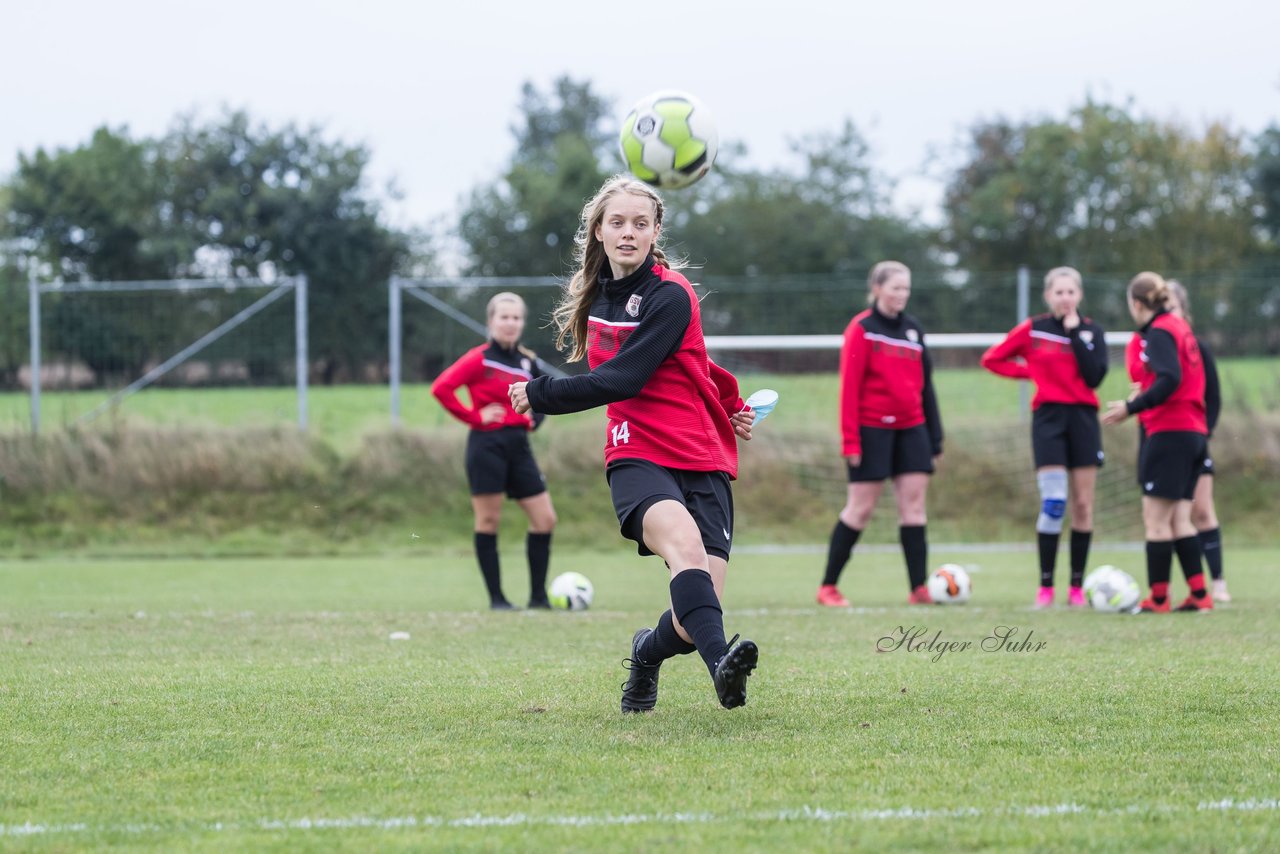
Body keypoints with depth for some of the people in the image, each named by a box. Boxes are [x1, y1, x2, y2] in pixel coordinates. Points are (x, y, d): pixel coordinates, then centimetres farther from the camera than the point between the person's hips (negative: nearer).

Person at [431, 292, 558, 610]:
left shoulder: (528, 362, 11)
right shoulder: (480, 359, -7)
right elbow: (441, 388, -17)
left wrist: (534, 419, 8)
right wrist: (474, 417, -14)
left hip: (519, 446, 6)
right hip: (487, 445, -6)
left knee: (545, 519, 1)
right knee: (488, 521, -2)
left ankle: (538, 596, 9)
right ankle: (496, 598, 4)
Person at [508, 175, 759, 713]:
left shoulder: (670, 296, -8)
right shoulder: (595, 296, 12)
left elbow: (621, 380, -15)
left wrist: (539, 395, -5)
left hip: (702, 464, -3)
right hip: (636, 457, 3)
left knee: (692, 625, -13)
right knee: (683, 541, -33)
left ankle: (647, 652, 23)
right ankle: (720, 662, -53)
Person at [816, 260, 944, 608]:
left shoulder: (913, 329, 13)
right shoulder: (862, 329, -6)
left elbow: (924, 383, 16)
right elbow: (849, 387, -11)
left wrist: (935, 436, 13)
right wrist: (850, 440, -16)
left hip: (910, 428, 6)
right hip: (872, 428, -6)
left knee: (914, 503, -3)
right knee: (861, 507, -2)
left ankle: (919, 588, -6)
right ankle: (828, 587, 7)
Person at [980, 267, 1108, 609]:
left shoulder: (1092, 331, 6)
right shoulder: (1032, 330, 3)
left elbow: (1094, 376, -9)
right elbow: (992, 359, 9)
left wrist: (1075, 333, -10)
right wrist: (1030, 372, -1)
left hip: (1083, 419, 2)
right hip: (1048, 418, -2)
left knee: (1082, 505, 2)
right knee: (1053, 502, -12)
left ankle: (1077, 587, 9)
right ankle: (1045, 587, -8)